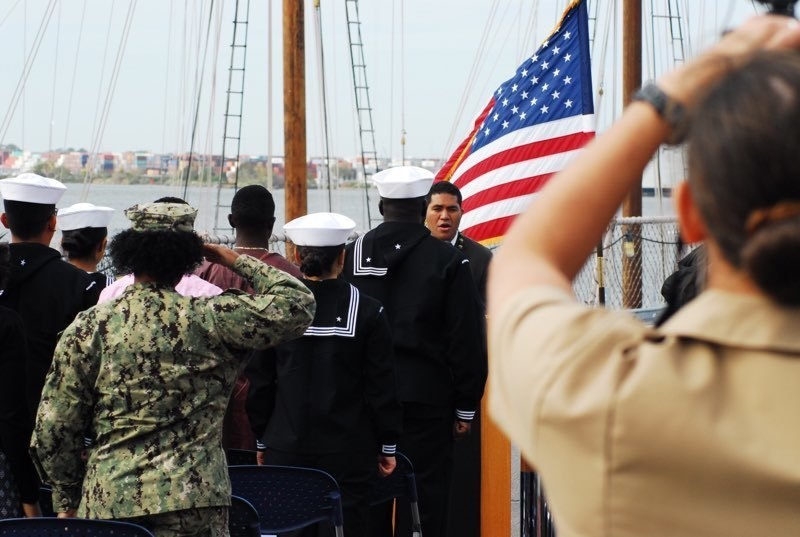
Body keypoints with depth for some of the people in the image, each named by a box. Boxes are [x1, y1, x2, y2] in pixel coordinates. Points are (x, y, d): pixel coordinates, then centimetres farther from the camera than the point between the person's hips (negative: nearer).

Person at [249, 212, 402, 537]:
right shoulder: (367, 312, -6)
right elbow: (382, 386, -3)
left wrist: (263, 438, 14)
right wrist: (388, 446, 6)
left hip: (286, 449, 1)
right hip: (350, 450, -1)